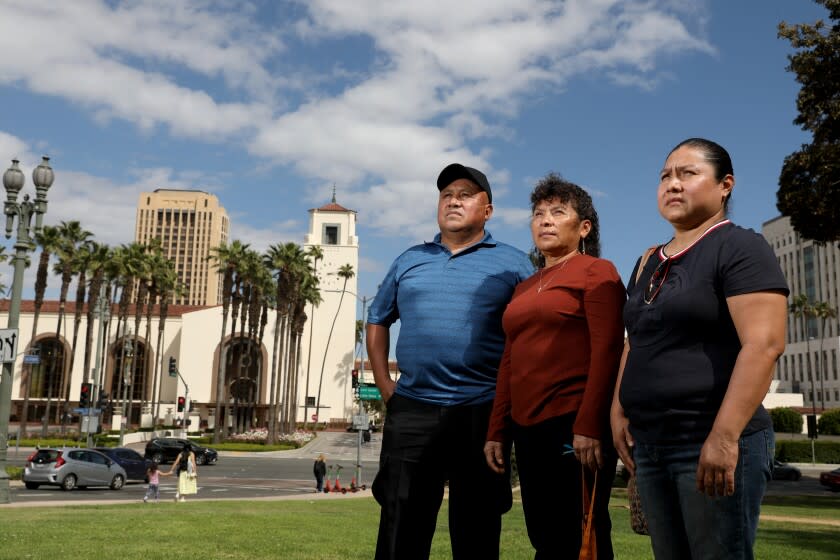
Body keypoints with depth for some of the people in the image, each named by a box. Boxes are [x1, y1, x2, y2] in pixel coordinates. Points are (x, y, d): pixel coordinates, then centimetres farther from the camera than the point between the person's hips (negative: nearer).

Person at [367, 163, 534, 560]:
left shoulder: (512, 264, 5)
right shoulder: (409, 261, 14)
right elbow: (378, 321, 21)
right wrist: (384, 385, 10)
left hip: (483, 413, -2)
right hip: (411, 411, 3)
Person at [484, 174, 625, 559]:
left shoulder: (596, 271, -1)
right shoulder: (524, 288, 20)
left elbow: (607, 351, -12)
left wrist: (589, 426, -20)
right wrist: (497, 431, 12)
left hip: (575, 427, -7)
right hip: (528, 429, 7)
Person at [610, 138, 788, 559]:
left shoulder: (739, 248, -8)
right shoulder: (650, 263, 16)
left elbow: (764, 344, -18)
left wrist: (724, 437, -24)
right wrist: (619, 411, 9)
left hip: (713, 444, -7)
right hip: (649, 445, 7)